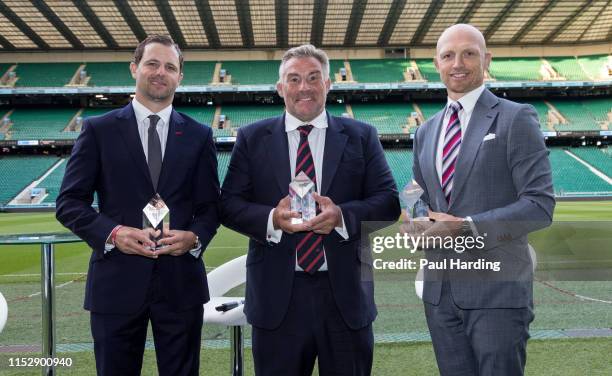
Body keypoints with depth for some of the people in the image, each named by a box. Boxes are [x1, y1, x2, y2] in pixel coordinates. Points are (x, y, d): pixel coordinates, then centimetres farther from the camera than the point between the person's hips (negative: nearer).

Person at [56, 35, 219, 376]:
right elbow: (70, 202, 1)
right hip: (117, 281, -1)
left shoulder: (198, 136, 8)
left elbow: (210, 205, 9)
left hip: (181, 282, 2)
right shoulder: (99, 130, 3)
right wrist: (111, 232, -15)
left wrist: (195, 237, -11)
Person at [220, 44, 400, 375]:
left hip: (345, 292, 1)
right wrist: (272, 218, -19)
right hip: (277, 294, 0)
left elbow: (388, 202, 1)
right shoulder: (252, 138, 6)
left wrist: (342, 215, -18)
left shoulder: (361, 136, 6)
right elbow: (228, 205, 1)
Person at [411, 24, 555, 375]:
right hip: (440, 290, 5)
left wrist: (466, 227, -20)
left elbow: (540, 205, -12)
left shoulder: (516, 118, -5)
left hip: (497, 288, -5)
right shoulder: (426, 132, 13)